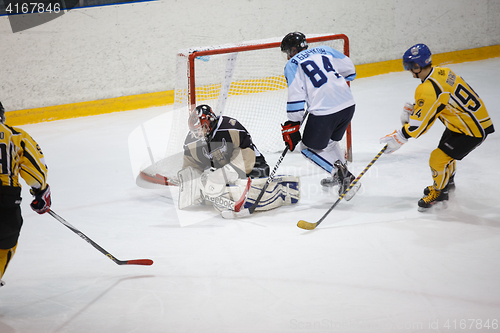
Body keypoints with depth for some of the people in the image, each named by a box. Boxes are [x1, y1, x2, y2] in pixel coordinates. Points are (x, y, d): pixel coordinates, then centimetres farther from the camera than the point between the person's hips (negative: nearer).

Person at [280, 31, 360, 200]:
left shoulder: (292, 65, 3)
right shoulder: (324, 51, 17)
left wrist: (292, 126, -1)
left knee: (308, 147, 13)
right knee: (328, 141, 31)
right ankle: (340, 175, 35)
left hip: (324, 112, -6)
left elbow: (296, 97, -6)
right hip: (348, 104, 6)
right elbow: (350, 70, 22)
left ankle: (343, 175, 0)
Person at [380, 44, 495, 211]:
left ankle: (439, 194, 18)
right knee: (444, 151, 27)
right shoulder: (442, 72, 0)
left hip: (472, 131, -10)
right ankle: (447, 183, 50)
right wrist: (412, 109, 6)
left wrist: (399, 138, -12)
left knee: (438, 159, -5)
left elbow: (420, 122, -22)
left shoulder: (430, 89, -29)